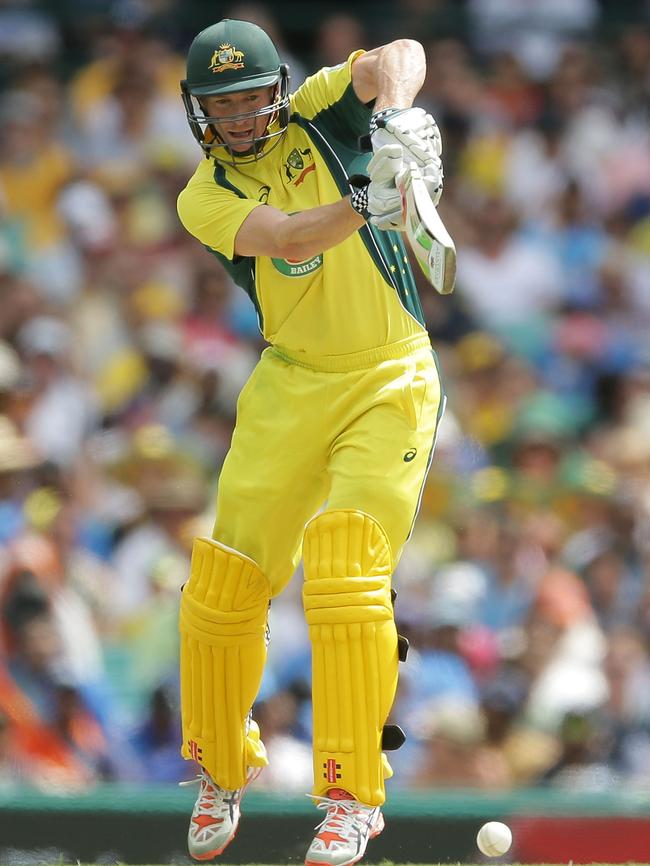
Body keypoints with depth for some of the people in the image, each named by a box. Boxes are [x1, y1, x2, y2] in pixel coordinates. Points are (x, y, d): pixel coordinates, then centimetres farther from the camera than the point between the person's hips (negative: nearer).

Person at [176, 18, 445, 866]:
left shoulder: (314, 115, -4)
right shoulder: (205, 198, -5)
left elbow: (401, 55, -21)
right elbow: (283, 237, -26)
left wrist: (395, 118, -43)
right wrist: (364, 203, -45)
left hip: (391, 382, -3)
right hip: (290, 390, 3)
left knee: (347, 578, -18)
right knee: (222, 585, 2)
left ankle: (353, 796, -14)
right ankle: (222, 771, 26)